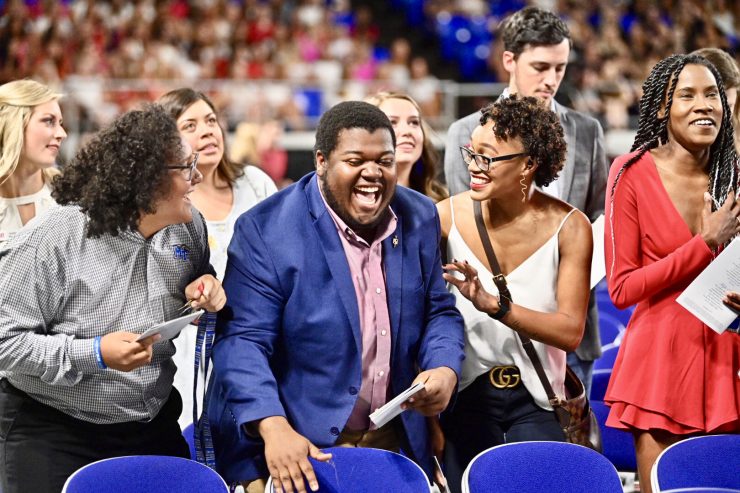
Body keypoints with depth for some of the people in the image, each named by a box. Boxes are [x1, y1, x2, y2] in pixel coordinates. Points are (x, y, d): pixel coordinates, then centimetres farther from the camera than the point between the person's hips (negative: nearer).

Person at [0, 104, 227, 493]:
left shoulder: (188, 226, -1)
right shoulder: (51, 240, -20)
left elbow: (196, 280, 18)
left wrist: (205, 292, -7)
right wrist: (94, 355, -28)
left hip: (155, 424, 6)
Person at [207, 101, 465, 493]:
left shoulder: (419, 219, 3)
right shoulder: (266, 230, -13)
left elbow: (438, 311, 12)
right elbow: (242, 341, -16)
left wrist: (445, 369, -9)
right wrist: (274, 426, -30)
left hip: (394, 442, 5)